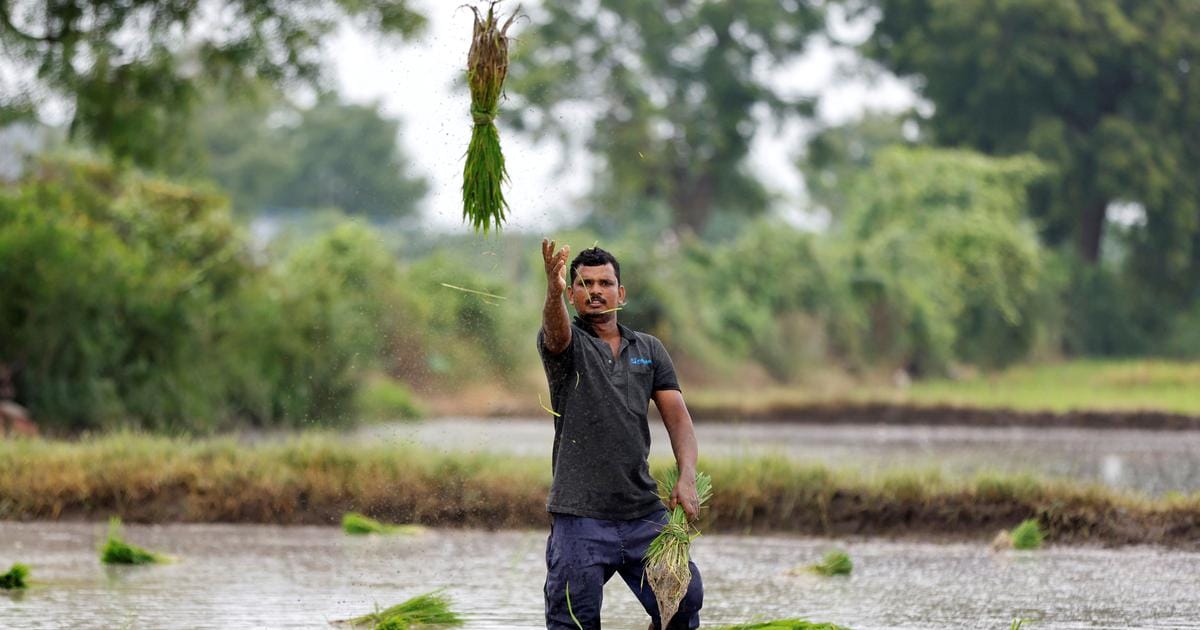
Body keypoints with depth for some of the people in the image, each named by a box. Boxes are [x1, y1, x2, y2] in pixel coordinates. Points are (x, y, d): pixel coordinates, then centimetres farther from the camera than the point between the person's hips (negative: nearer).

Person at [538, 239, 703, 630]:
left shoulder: (649, 350, 14)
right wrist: (553, 290, -47)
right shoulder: (567, 342, 2)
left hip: (644, 512, 4)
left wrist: (687, 478, -11)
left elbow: (677, 416, 7)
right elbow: (555, 330, -23)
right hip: (580, 514, -4)